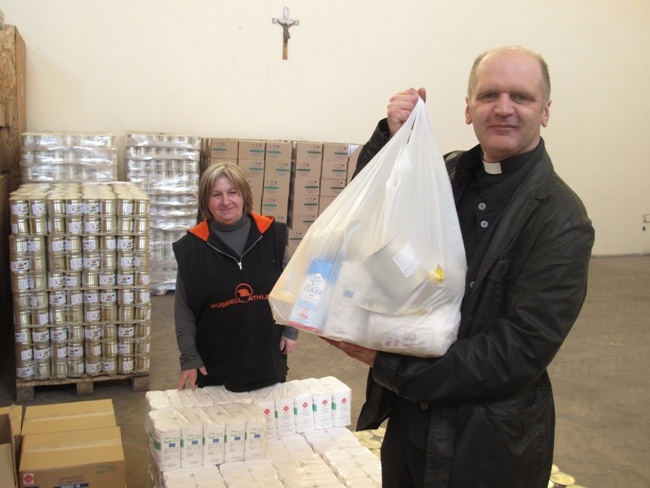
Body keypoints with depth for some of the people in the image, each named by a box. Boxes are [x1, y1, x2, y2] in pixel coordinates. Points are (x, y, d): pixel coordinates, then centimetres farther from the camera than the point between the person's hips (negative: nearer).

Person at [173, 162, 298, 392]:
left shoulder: (272, 234, -6)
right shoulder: (192, 246, -9)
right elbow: (184, 308, -3)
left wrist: (291, 330, 3)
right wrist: (189, 358, -5)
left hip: (268, 357, 2)